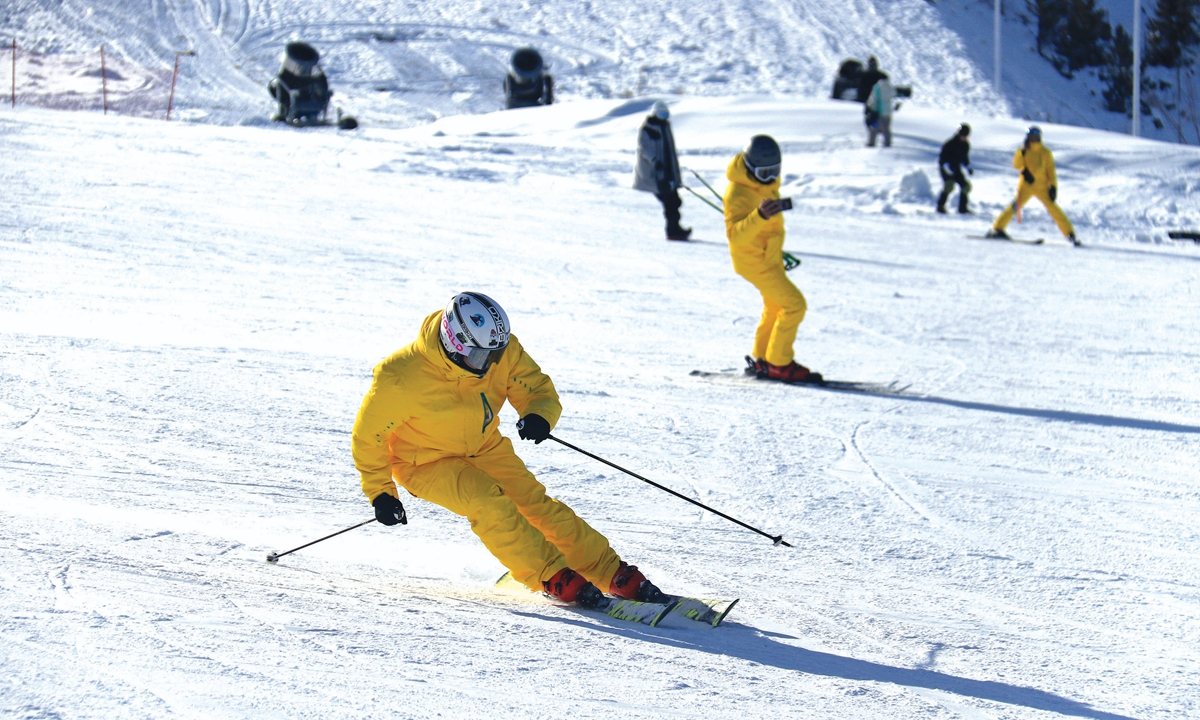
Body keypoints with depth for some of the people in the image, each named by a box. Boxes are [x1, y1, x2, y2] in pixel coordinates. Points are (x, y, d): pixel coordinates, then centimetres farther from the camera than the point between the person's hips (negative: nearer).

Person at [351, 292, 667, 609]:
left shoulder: (503, 351, -18)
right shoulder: (401, 378, -30)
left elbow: (539, 389, -7)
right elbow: (368, 434, -16)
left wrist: (540, 416, -31)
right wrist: (379, 492, -11)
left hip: (483, 449, 4)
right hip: (426, 463, -4)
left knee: (534, 501, -8)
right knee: (490, 503, -28)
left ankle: (615, 574, -4)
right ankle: (555, 578, -22)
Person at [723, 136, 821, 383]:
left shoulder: (769, 180, -2)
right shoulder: (738, 194, -29)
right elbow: (736, 235, -40)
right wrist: (760, 216, -56)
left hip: (771, 254, 9)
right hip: (754, 260, -9)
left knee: (775, 307, 22)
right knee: (795, 305, -11)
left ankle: (762, 360, 35)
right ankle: (779, 364, -2)